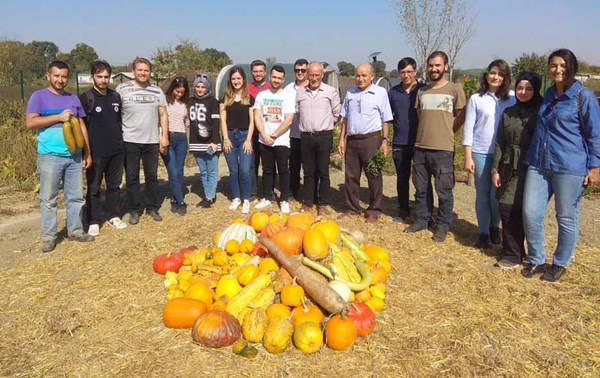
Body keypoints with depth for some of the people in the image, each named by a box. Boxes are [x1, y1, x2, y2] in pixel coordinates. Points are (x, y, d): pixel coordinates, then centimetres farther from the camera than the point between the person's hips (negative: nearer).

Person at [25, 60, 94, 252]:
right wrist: (59, 117, -15)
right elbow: (30, 123, -10)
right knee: (48, 199, 3)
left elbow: (81, 126, 14)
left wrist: (87, 152, 10)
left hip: (74, 156, 4)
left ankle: (75, 230, 21)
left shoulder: (73, 98, 13)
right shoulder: (39, 96, 0)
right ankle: (48, 236, 12)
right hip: (50, 156, -4)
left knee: (76, 196, 10)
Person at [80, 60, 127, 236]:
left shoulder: (116, 96, 9)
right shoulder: (85, 98, -7)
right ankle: (93, 222, 14)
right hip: (96, 152, -5)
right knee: (94, 187, 5)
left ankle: (114, 216, 26)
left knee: (114, 185, 14)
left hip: (117, 150, 5)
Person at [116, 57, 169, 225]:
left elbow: (163, 115, 9)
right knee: (132, 177, 5)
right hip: (129, 141, -2)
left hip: (152, 141, 2)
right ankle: (135, 209, 16)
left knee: (152, 175, 10)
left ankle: (152, 207, 22)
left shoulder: (157, 90, 6)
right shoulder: (122, 89, -2)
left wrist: (165, 136, 2)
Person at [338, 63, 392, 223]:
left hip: (371, 139, -4)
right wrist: (342, 139, 10)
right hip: (351, 139, 4)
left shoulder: (380, 93, -2)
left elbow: (385, 120, -2)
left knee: (374, 176, 2)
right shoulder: (350, 92, 10)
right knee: (351, 176, 10)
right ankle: (352, 208, 23)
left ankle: (373, 211, 13)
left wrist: (384, 141, -7)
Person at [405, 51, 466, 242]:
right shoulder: (422, 91, 11)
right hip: (420, 147, 5)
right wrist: (428, 132, 13)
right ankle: (421, 219, 27)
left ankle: (442, 226, 14)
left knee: (444, 191, 2)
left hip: (443, 149, -4)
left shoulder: (455, 90, -2)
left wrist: (446, 133, 8)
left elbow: (460, 117, 3)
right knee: (420, 188, 13)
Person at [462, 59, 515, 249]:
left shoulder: (512, 99, 4)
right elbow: (468, 129, 1)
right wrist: (468, 157, -4)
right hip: (480, 153, 0)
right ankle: (484, 233, 18)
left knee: (497, 194, -1)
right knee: (482, 194, 6)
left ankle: (495, 226, 25)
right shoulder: (476, 99, 2)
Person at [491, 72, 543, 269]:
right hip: (509, 169, 5)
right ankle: (516, 252, 20)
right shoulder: (508, 113, 13)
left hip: (530, 169, -5)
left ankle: (513, 254, 6)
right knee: (507, 209, 5)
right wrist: (495, 169, 6)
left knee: (511, 208, -8)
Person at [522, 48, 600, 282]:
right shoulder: (549, 94, 13)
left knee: (566, 218, 6)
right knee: (530, 213, 1)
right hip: (539, 165, 5)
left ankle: (560, 264, 23)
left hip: (569, 168, -5)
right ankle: (536, 260, 19)